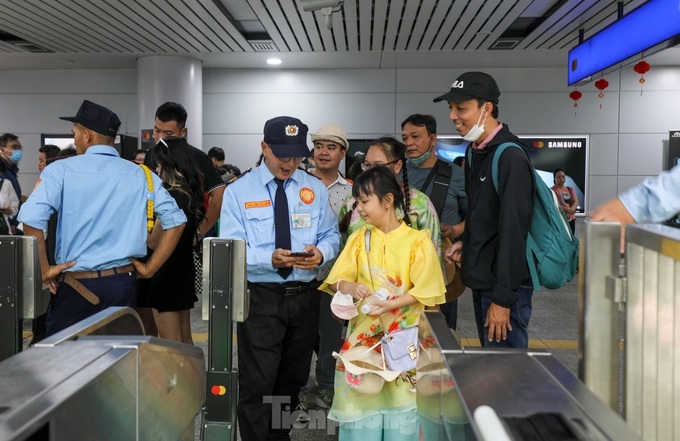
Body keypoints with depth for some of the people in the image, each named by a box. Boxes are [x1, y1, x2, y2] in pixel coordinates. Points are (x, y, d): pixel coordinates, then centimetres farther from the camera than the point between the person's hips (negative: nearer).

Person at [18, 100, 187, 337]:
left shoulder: (62, 170, -4)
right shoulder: (141, 174, 4)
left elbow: (31, 219, -17)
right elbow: (175, 221, 1)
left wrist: (44, 271, -7)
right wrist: (150, 268, 4)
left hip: (76, 284, -3)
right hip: (122, 283, 3)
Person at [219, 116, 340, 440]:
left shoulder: (315, 189, 7)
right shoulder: (239, 191, -3)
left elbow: (332, 235, 7)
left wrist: (321, 252, -17)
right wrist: (269, 258, -27)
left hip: (305, 295, 4)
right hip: (260, 297, -4)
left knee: (294, 378, 18)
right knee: (257, 383, -4)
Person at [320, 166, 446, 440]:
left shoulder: (418, 241, -7)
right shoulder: (359, 239, 3)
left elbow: (425, 292, -10)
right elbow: (336, 280, -1)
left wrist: (390, 304, -23)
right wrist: (350, 287, -22)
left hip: (403, 335, -2)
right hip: (364, 332, 3)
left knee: (400, 401, 3)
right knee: (362, 399, 6)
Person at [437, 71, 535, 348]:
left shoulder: (510, 157, -18)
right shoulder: (474, 151, 11)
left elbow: (513, 230, -21)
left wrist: (503, 298, -21)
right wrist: (466, 242, 5)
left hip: (505, 284, -9)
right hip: (481, 279, 9)